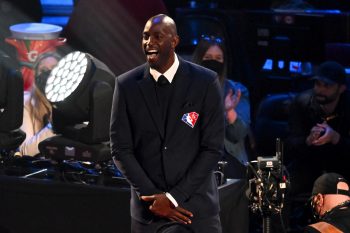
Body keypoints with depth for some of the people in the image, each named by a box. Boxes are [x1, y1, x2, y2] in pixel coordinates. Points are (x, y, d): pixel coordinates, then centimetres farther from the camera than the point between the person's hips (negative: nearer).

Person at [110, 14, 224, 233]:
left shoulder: (205, 82, -3)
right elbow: (121, 149, 2)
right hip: (148, 208, 1)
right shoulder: (126, 85, 1)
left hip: (197, 207, -1)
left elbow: (213, 148, -5)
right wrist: (153, 197, -7)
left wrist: (174, 197, -10)